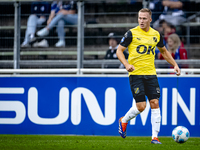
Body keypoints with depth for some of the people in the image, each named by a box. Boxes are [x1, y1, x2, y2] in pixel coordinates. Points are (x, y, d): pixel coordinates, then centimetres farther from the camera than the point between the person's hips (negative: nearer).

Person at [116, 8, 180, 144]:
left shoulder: (156, 34, 9)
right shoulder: (132, 33, -4)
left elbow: (163, 51, 25)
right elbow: (119, 50, -2)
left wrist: (175, 64, 16)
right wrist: (126, 64, -19)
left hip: (151, 74, 4)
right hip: (136, 74, -4)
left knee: (155, 103, -5)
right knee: (141, 106, -9)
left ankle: (155, 137, -1)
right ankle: (123, 121, 21)